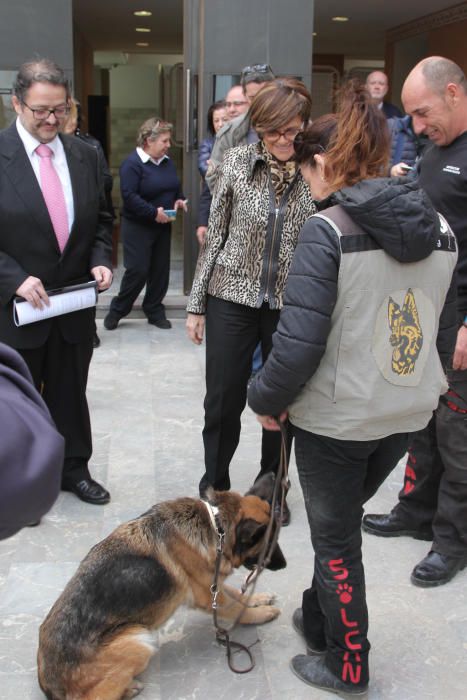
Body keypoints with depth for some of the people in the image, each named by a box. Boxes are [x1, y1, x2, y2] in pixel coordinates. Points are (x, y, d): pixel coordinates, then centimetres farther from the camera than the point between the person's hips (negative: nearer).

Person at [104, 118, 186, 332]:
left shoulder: (167, 162, 9)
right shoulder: (132, 163, -14)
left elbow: (175, 187, 22)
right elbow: (129, 196, -22)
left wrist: (178, 200, 0)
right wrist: (153, 212, -25)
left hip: (162, 225, 7)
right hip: (137, 226, -7)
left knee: (160, 270, 9)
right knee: (138, 270, -8)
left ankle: (154, 311, 23)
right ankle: (117, 310, 11)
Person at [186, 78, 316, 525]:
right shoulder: (237, 161, -2)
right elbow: (215, 234, 2)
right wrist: (197, 303, 3)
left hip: (291, 304, 0)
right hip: (232, 298, 0)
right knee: (222, 401, 7)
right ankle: (214, 488, 28)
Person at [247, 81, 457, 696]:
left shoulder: (328, 231, -19)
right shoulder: (439, 228, 1)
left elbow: (299, 343, -23)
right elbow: (445, 329, 10)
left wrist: (267, 399, -6)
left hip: (337, 416, -6)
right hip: (408, 412, 6)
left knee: (335, 537, 14)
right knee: (341, 518, 26)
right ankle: (320, 619, 44)